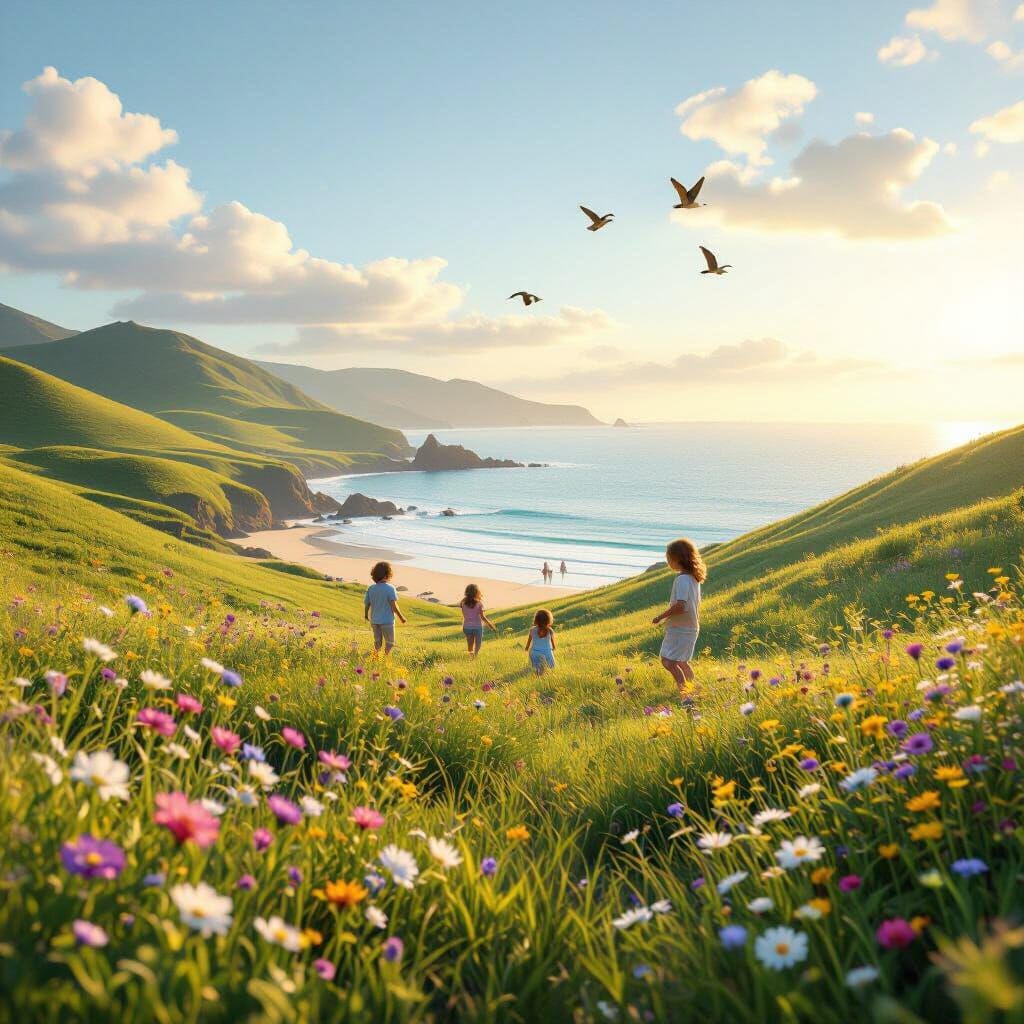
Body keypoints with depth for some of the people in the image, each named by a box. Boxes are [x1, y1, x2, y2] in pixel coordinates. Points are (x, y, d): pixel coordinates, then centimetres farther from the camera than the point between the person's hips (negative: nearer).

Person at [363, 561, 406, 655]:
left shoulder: (370, 588, -2)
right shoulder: (390, 588, -16)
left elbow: (366, 604, 5)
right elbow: (393, 606, -19)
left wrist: (366, 615, 24)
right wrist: (401, 617, -6)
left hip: (374, 620, 5)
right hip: (387, 621, -5)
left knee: (377, 642, 19)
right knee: (390, 643, 9)